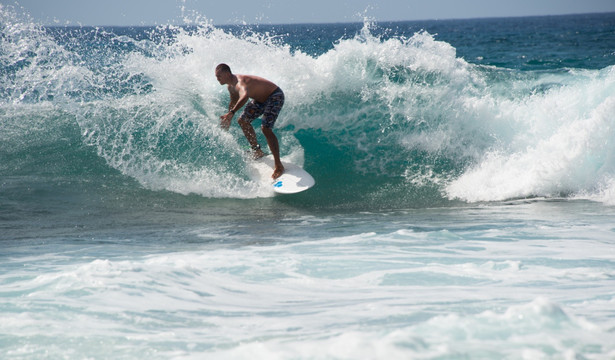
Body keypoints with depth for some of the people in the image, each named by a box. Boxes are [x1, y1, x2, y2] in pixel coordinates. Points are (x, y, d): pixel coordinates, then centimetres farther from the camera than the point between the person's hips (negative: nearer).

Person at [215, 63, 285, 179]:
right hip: (261, 99, 10)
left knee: (266, 128, -24)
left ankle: (279, 166, -22)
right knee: (243, 121, 15)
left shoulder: (240, 82, -33)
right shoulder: (230, 86, -1)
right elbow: (234, 102, 19)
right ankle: (257, 152, 29)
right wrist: (228, 120, 25)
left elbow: (245, 96, -57)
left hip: (275, 96, -10)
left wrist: (231, 113, -66)